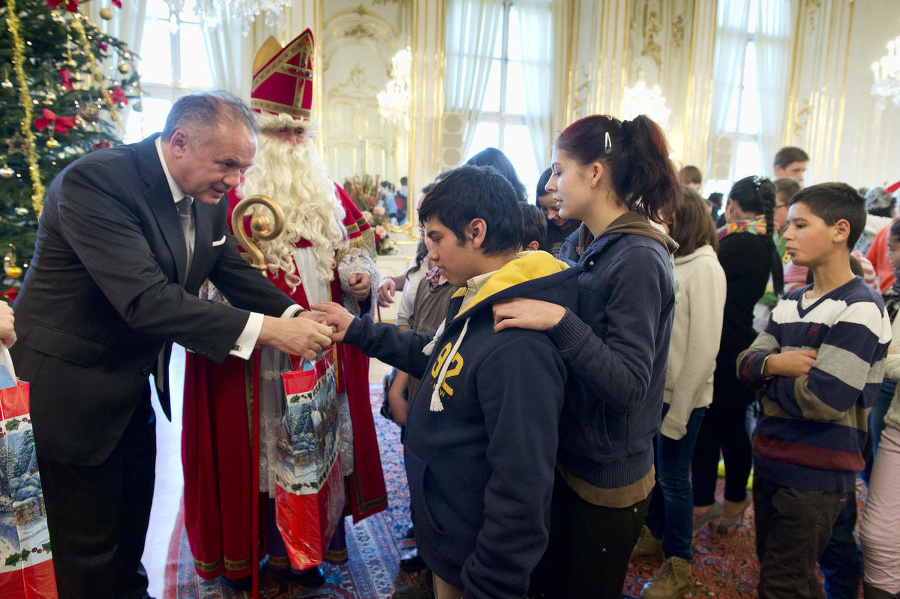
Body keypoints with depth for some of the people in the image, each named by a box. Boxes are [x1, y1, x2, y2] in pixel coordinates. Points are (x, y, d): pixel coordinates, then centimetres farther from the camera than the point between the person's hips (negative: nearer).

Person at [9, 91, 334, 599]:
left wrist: (294, 316, -15)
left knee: (135, 515, 24)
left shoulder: (208, 197, -3)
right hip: (73, 390, -7)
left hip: (135, 381, 8)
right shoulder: (94, 181, -28)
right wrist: (265, 330, -38)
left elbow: (234, 270, 2)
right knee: (90, 543, 9)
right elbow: (145, 299, -36)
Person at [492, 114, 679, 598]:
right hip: (564, 458, 7)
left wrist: (559, 321, -34)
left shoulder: (638, 260, -21)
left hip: (607, 482, -7)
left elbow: (628, 385, -25)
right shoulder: (579, 244, 3)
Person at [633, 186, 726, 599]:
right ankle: (655, 534, 43)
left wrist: (677, 413, -13)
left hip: (682, 397, -6)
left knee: (673, 477, 9)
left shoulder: (703, 269, -16)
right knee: (653, 469, 19)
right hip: (654, 390, 6)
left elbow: (703, 348, -16)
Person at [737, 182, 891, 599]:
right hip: (770, 462, 8)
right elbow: (745, 363, 4)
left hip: (816, 476, -8)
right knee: (771, 564, 22)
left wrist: (771, 379, -8)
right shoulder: (790, 303, 9)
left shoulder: (859, 309, -16)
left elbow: (824, 400, -24)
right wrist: (773, 364, -17)